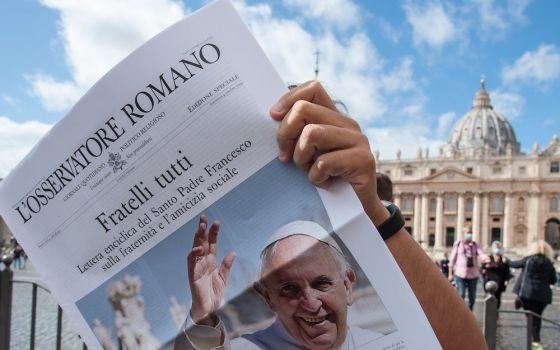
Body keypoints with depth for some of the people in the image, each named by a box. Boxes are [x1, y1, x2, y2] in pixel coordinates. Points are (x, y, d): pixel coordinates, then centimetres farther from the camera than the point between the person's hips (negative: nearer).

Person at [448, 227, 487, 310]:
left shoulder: (475, 245, 7)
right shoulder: (458, 244, 1)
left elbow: (481, 254, -10)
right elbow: (452, 259, 4)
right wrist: (450, 273, 1)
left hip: (473, 274, 3)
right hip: (460, 274, -3)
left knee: (472, 297, 7)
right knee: (461, 296, -10)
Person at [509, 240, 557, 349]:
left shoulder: (529, 259, -3)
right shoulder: (549, 263, 4)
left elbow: (516, 264, 12)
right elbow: (553, 280, 8)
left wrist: (507, 261, 32)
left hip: (528, 292, -3)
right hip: (543, 294, 3)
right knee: (537, 317, 15)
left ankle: (536, 341, -7)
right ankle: (536, 340, 20)